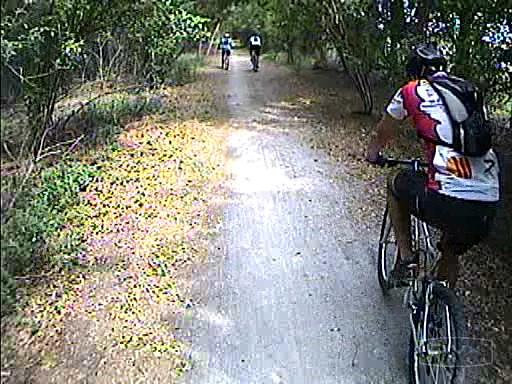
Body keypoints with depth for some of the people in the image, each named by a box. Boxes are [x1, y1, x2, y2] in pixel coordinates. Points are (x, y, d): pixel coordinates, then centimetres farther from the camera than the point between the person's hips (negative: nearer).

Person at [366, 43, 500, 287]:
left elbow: (382, 134, 23)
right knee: (451, 253, 32)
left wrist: (373, 154, 44)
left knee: (395, 185, 26)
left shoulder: (411, 92, 7)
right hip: (489, 205, 5)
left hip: (446, 202, -5)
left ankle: (406, 257, 24)